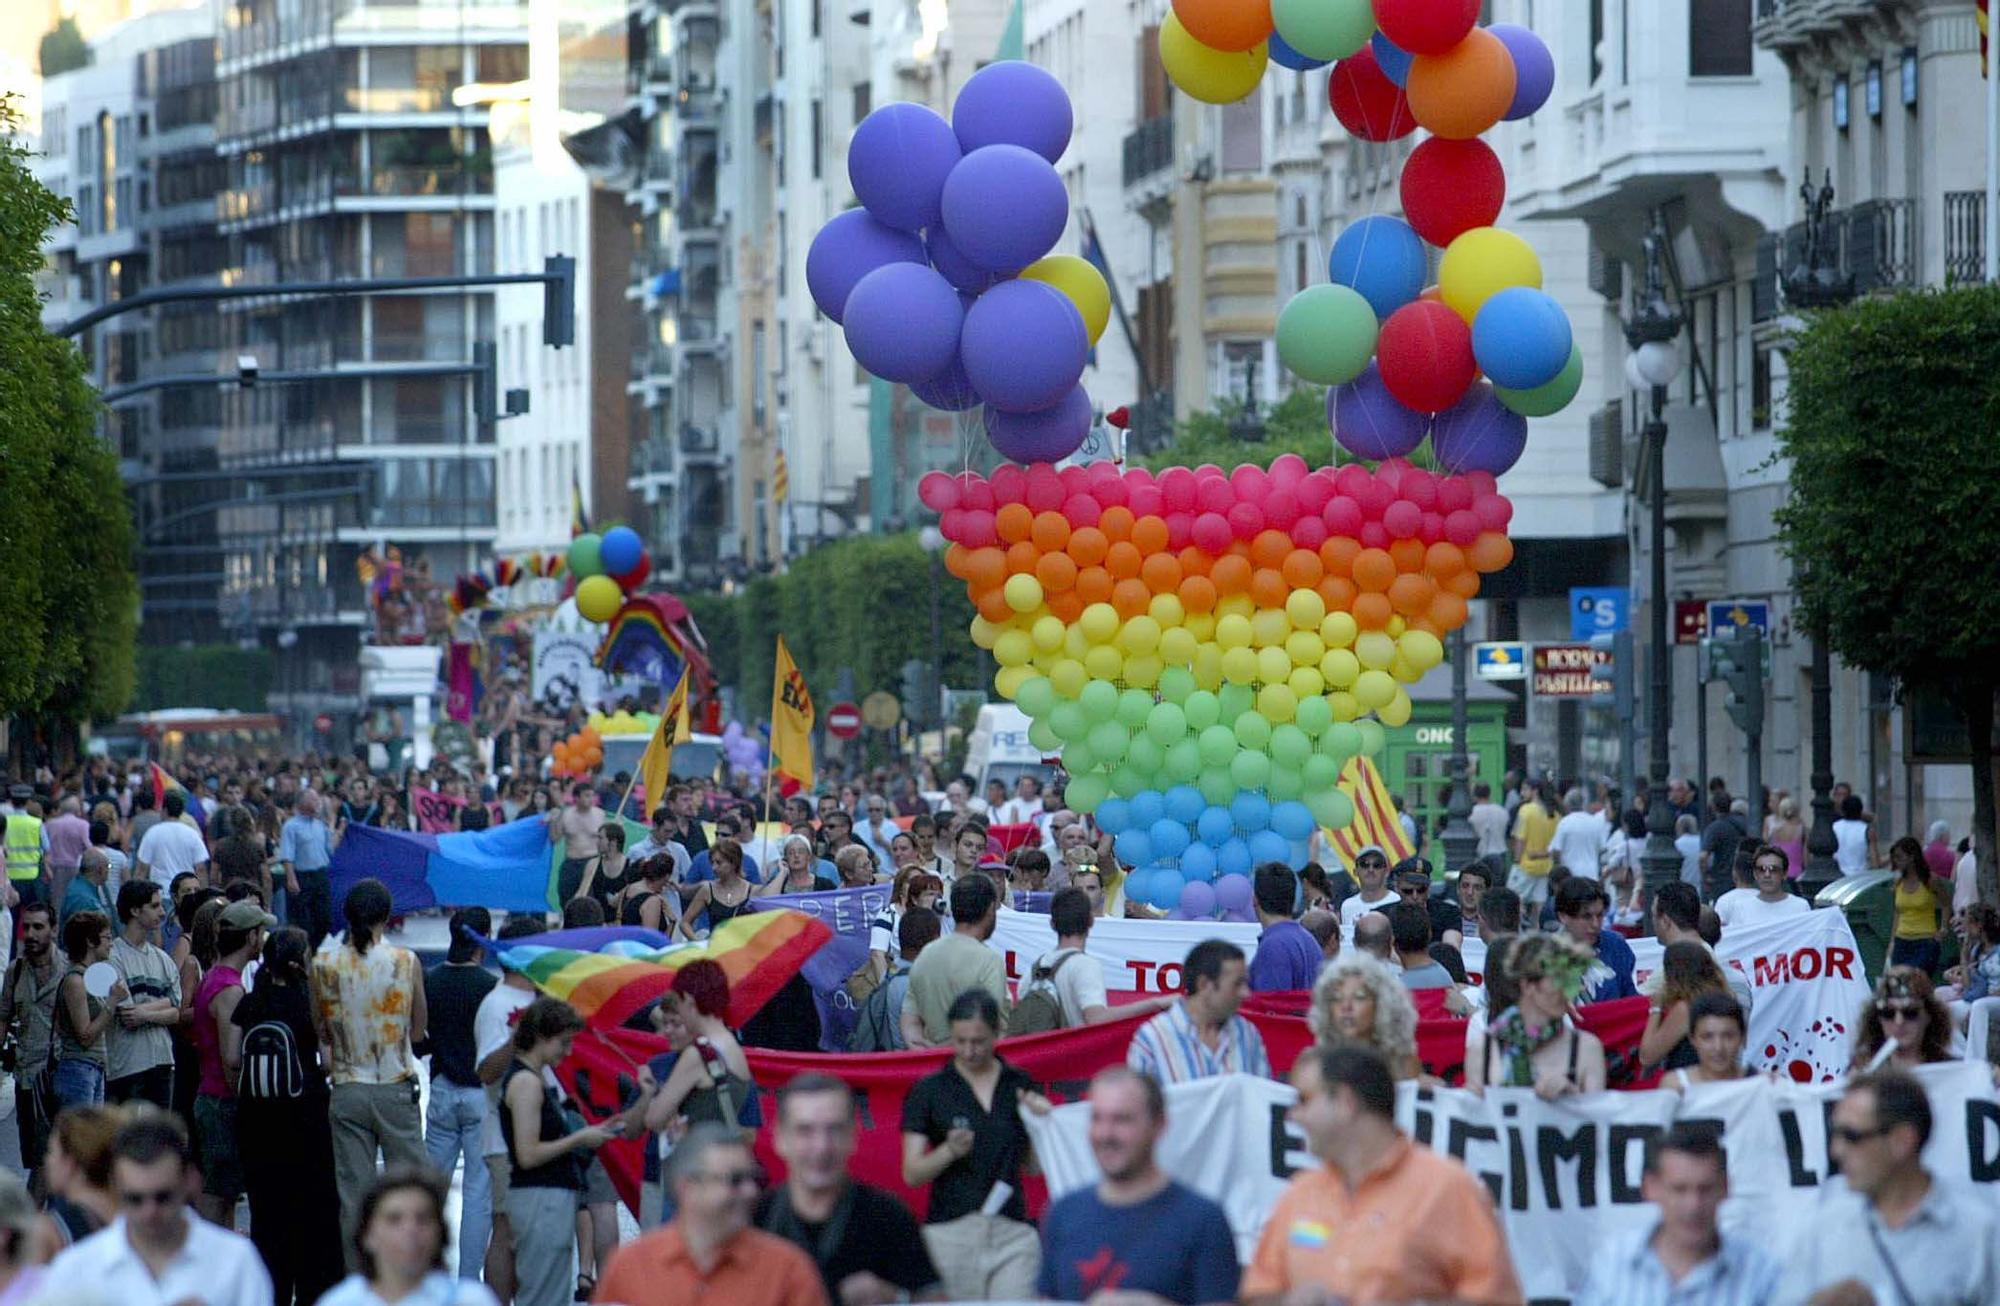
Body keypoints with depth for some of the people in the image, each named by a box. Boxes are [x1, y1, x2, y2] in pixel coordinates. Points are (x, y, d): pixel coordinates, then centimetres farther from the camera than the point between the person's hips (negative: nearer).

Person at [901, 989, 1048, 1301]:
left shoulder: (1020, 1087, 9)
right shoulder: (928, 1091, 2)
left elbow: (1034, 1165, 14)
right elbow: (912, 1173, -1)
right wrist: (950, 1150, -19)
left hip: (1012, 1230, 2)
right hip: (950, 1229, -1)